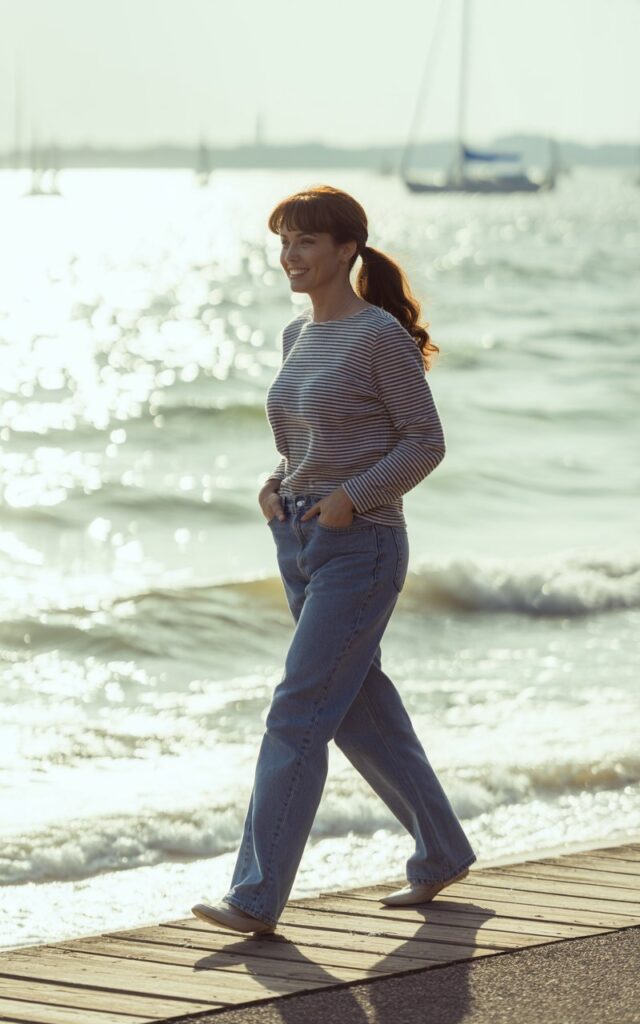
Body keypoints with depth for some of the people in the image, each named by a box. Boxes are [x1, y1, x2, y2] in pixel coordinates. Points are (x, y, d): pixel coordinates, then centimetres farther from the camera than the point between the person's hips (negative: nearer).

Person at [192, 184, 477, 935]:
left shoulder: (382, 336, -12)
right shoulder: (299, 336, 11)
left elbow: (425, 443, -11)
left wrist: (353, 498, -21)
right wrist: (275, 485, 1)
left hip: (361, 549, -9)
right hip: (301, 544, 9)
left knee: (297, 718, -12)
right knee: (361, 714, 15)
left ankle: (257, 897, -11)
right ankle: (442, 851, 31)